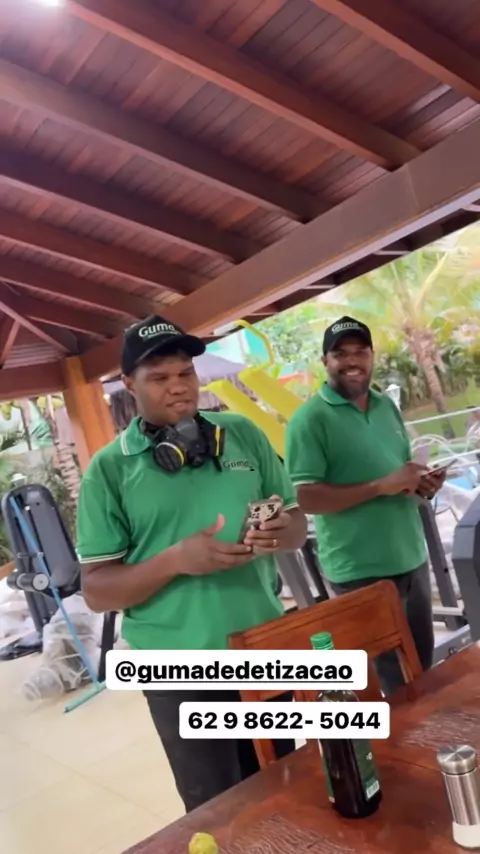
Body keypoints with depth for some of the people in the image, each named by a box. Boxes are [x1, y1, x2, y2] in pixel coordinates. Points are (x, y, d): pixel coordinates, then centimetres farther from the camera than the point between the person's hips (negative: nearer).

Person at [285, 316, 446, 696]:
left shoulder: (387, 405, 9)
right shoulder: (310, 418, -13)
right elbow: (304, 498, -21)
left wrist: (422, 482, -4)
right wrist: (381, 486, -24)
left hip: (412, 558, 7)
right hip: (360, 571, -7)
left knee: (424, 666, 22)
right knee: (393, 679, 9)